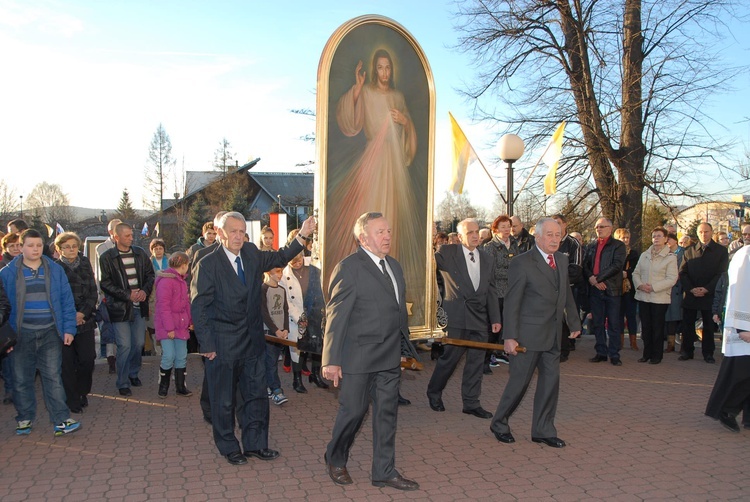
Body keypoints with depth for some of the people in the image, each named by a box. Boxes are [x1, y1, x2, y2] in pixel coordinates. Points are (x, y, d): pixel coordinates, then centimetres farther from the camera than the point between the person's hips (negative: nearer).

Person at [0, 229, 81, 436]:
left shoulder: (55, 270, 4)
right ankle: (25, 418, 26)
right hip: (22, 334, 0)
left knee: (53, 377, -2)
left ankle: (61, 421, 0)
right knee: (22, 379, 10)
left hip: (50, 333, 0)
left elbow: (67, 300, 4)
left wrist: (69, 328, -1)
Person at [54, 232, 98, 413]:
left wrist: (83, 313, -8)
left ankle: (82, 393, 20)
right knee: (67, 362, 0)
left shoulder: (85, 265, 8)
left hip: (85, 320, 3)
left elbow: (93, 293, 6)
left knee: (88, 359, -1)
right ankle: (72, 400, 12)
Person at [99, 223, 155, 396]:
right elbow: (105, 283, -9)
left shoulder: (140, 253, 7)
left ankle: (133, 373, 34)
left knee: (139, 343, 11)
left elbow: (150, 274, 12)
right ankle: (123, 383, 10)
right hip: (120, 308, -4)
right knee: (124, 346, -4)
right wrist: (127, 295, -14)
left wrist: (145, 290, -6)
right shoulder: (107, 257, -6)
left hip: (139, 306, 4)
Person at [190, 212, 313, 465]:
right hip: (223, 342, -5)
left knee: (256, 394, 13)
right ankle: (229, 447, 26)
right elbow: (199, 307, -11)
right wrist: (206, 344, -14)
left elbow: (279, 258, 16)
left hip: (253, 339, 5)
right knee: (224, 399, 9)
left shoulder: (252, 253, 4)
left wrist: (302, 236, 2)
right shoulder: (207, 264, -12)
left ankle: (255, 444, 27)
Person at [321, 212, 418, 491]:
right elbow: (336, 316, -15)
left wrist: (404, 341, 12)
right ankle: (335, 460, 31)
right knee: (353, 411, 5)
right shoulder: (349, 267, -13)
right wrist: (332, 360, -17)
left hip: (390, 357, 7)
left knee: (387, 413, 12)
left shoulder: (394, 265, 11)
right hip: (359, 357, -7)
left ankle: (384, 471, 25)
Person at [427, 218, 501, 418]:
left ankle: (471, 403, 19)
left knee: (476, 361, 8)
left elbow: (491, 291, 13)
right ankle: (434, 393, 26)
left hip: (480, 317, 5)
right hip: (457, 315, -5)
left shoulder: (487, 259, 12)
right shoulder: (448, 253, -2)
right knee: (450, 357, 3)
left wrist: (495, 318, 9)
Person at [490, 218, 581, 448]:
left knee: (551, 380, 9)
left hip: (553, 334, 7)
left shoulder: (562, 260, 9)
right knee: (519, 381, 2)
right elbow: (511, 302, -14)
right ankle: (499, 424, 22)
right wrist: (510, 337, -17)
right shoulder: (522, 263, -13)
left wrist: (574, 323, 20)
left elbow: (567, 294, 20)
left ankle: (543, 430, 23)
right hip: (528, 334, -7)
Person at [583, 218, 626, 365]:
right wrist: (592, 279, -11)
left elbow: (617, 266, -12)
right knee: (597, 324, 8)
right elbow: (585, 265, 8)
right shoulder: (590, 246, 16)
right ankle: (601, 353, 17)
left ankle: (614, 354, 6)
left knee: (613, 324, 0)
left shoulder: (618, 245, 1)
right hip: (594, 290, 4)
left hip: (611, 290, -4)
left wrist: (598, 278, -14)